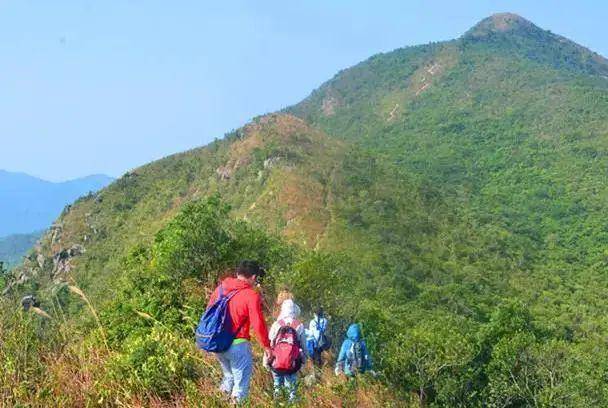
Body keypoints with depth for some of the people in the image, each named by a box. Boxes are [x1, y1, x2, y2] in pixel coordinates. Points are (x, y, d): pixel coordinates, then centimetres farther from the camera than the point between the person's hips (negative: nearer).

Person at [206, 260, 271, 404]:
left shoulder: (221, 288, 5)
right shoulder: (251, 295, -13)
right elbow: (258, 324, -13)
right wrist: (266, 345, -1)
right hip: (237, 344, -6)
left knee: (229, 375, 26)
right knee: (242, 379, 6)